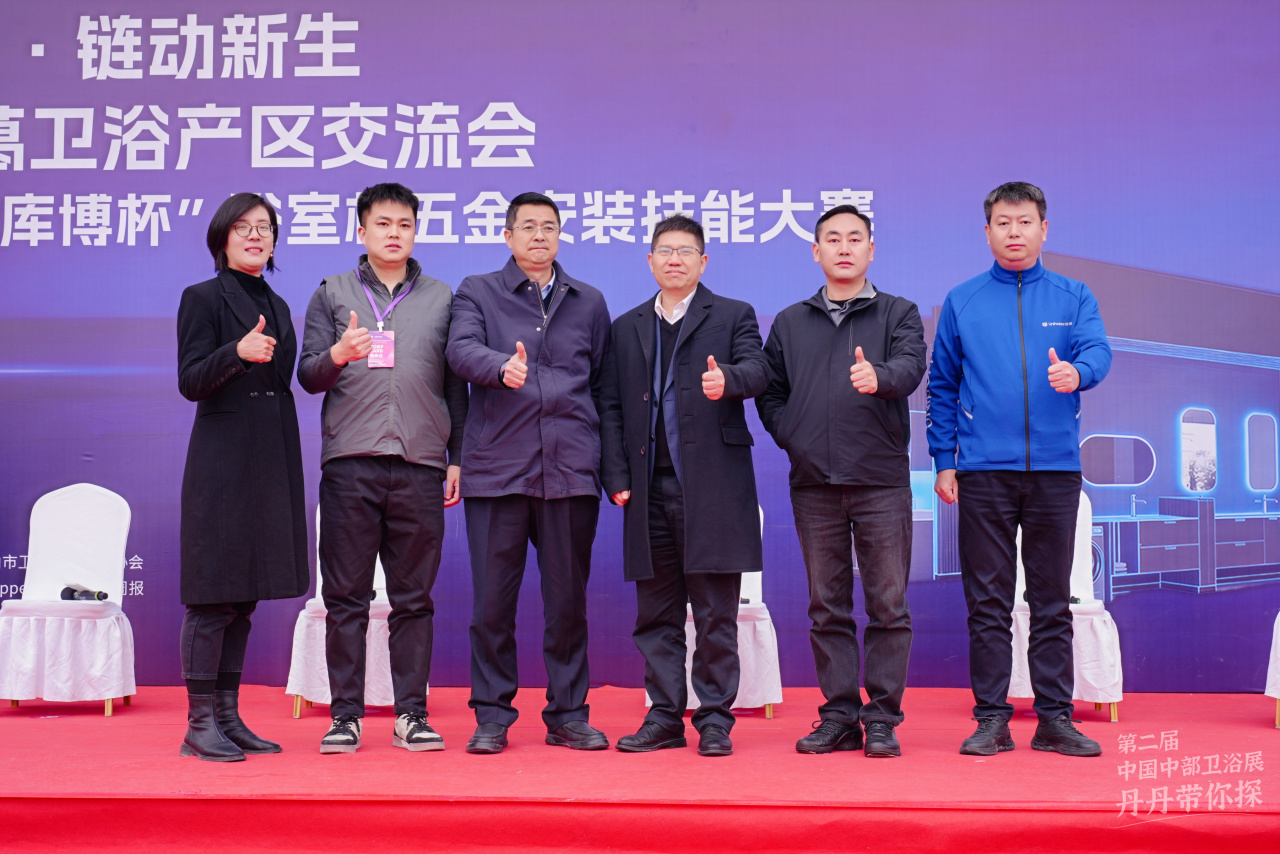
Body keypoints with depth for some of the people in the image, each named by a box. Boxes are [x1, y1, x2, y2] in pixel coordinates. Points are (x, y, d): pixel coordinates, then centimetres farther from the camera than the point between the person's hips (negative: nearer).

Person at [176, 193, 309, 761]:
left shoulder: (276, 306, 17)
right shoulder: (202, 298, -2)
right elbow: (190, 382, -11)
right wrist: (238, 353, -26)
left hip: (271, 461, 7)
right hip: (223, 463, -7)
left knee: (244, 597, 9)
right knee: (214, 596, -5)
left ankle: (228, 717, 16)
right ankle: (199, 723, 1)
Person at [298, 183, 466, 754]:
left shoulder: (441, 299, 15)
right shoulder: (332, 294, 12)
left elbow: (455, 384, 13)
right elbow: (307, 375, 7)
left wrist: (458, 458, 7)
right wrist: (337, 355, -14)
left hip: (420, 468, 1)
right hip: (349, 463, -1)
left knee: (414, 597, 3)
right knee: (346, 596, 1)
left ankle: (410, 714, 10)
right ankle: (345, 715, 9)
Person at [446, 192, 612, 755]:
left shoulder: (589, 303, 17)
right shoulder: (477, 292, 10)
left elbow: (601, 385, 17)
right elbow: (461, 350, -9)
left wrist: (609, 465, 11)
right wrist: (502, 366, -30)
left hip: (571, 471, 2)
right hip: (497, 468, -2)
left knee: (568, 598, 5)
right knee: (493, 600, 1)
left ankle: (568, 714, 16)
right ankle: (492, 716, 12)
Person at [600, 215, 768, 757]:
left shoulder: (733, 316, 8)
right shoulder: (626, 328, 17)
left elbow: (757, 370, -10)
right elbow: (612, 408, 13)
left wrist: (727, 380, -33)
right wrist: (616, 478, 2)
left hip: (712, 485, -3)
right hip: (650, 489, 4)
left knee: (716, 613, -1)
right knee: (657, 613, 8)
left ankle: (714, 719, 8)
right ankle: (665, 718, 17)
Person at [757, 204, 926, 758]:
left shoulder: (899, 313, 7)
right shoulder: (789, 323, 14)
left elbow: (911, 366, -12)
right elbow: (770, 394, 16)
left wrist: (879, 376, -33)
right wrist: (795, 439, -1)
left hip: (881, 482, -2)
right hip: (814, 484, 2)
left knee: (888, 603, -1)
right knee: (828, 606, 6)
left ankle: (882, 718, 8)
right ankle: (839, 715, 14)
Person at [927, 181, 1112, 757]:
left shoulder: (1073, 297, 10)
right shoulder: (962, 302, 10)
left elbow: (1097, 351, -7)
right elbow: (942, 386, 10)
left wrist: (1076, 372, -30)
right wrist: (944, 461, 3)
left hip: (1055, 468, 1)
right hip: (983, 471, 0)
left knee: (1052, 600, 5)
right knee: (988, 602, 2)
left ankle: (1055, 718, 13)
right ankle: (991, 718, 9)